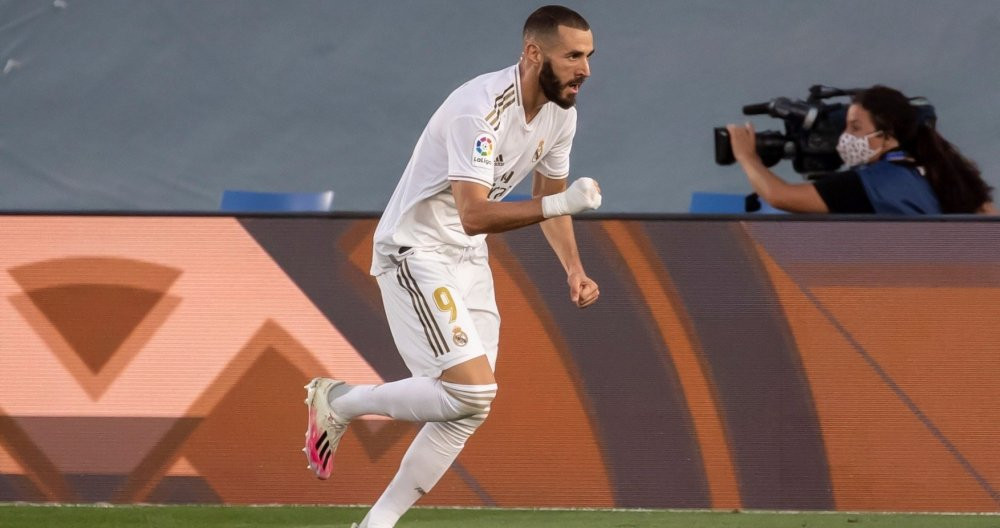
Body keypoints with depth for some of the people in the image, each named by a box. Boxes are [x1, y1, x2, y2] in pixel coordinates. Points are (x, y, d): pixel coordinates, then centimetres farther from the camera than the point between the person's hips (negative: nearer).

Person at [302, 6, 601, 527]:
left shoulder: (560, 113, 1)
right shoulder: (480, 110, -27)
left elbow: (549, 194, 18)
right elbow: (474, 214, -36)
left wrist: (573, 268, 7)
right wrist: (558, 204, -44)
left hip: (468, 260, 9)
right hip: (415, 253, -9)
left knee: (467, 410, 2)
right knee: (471, 391, -20)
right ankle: (341, 402, 0)